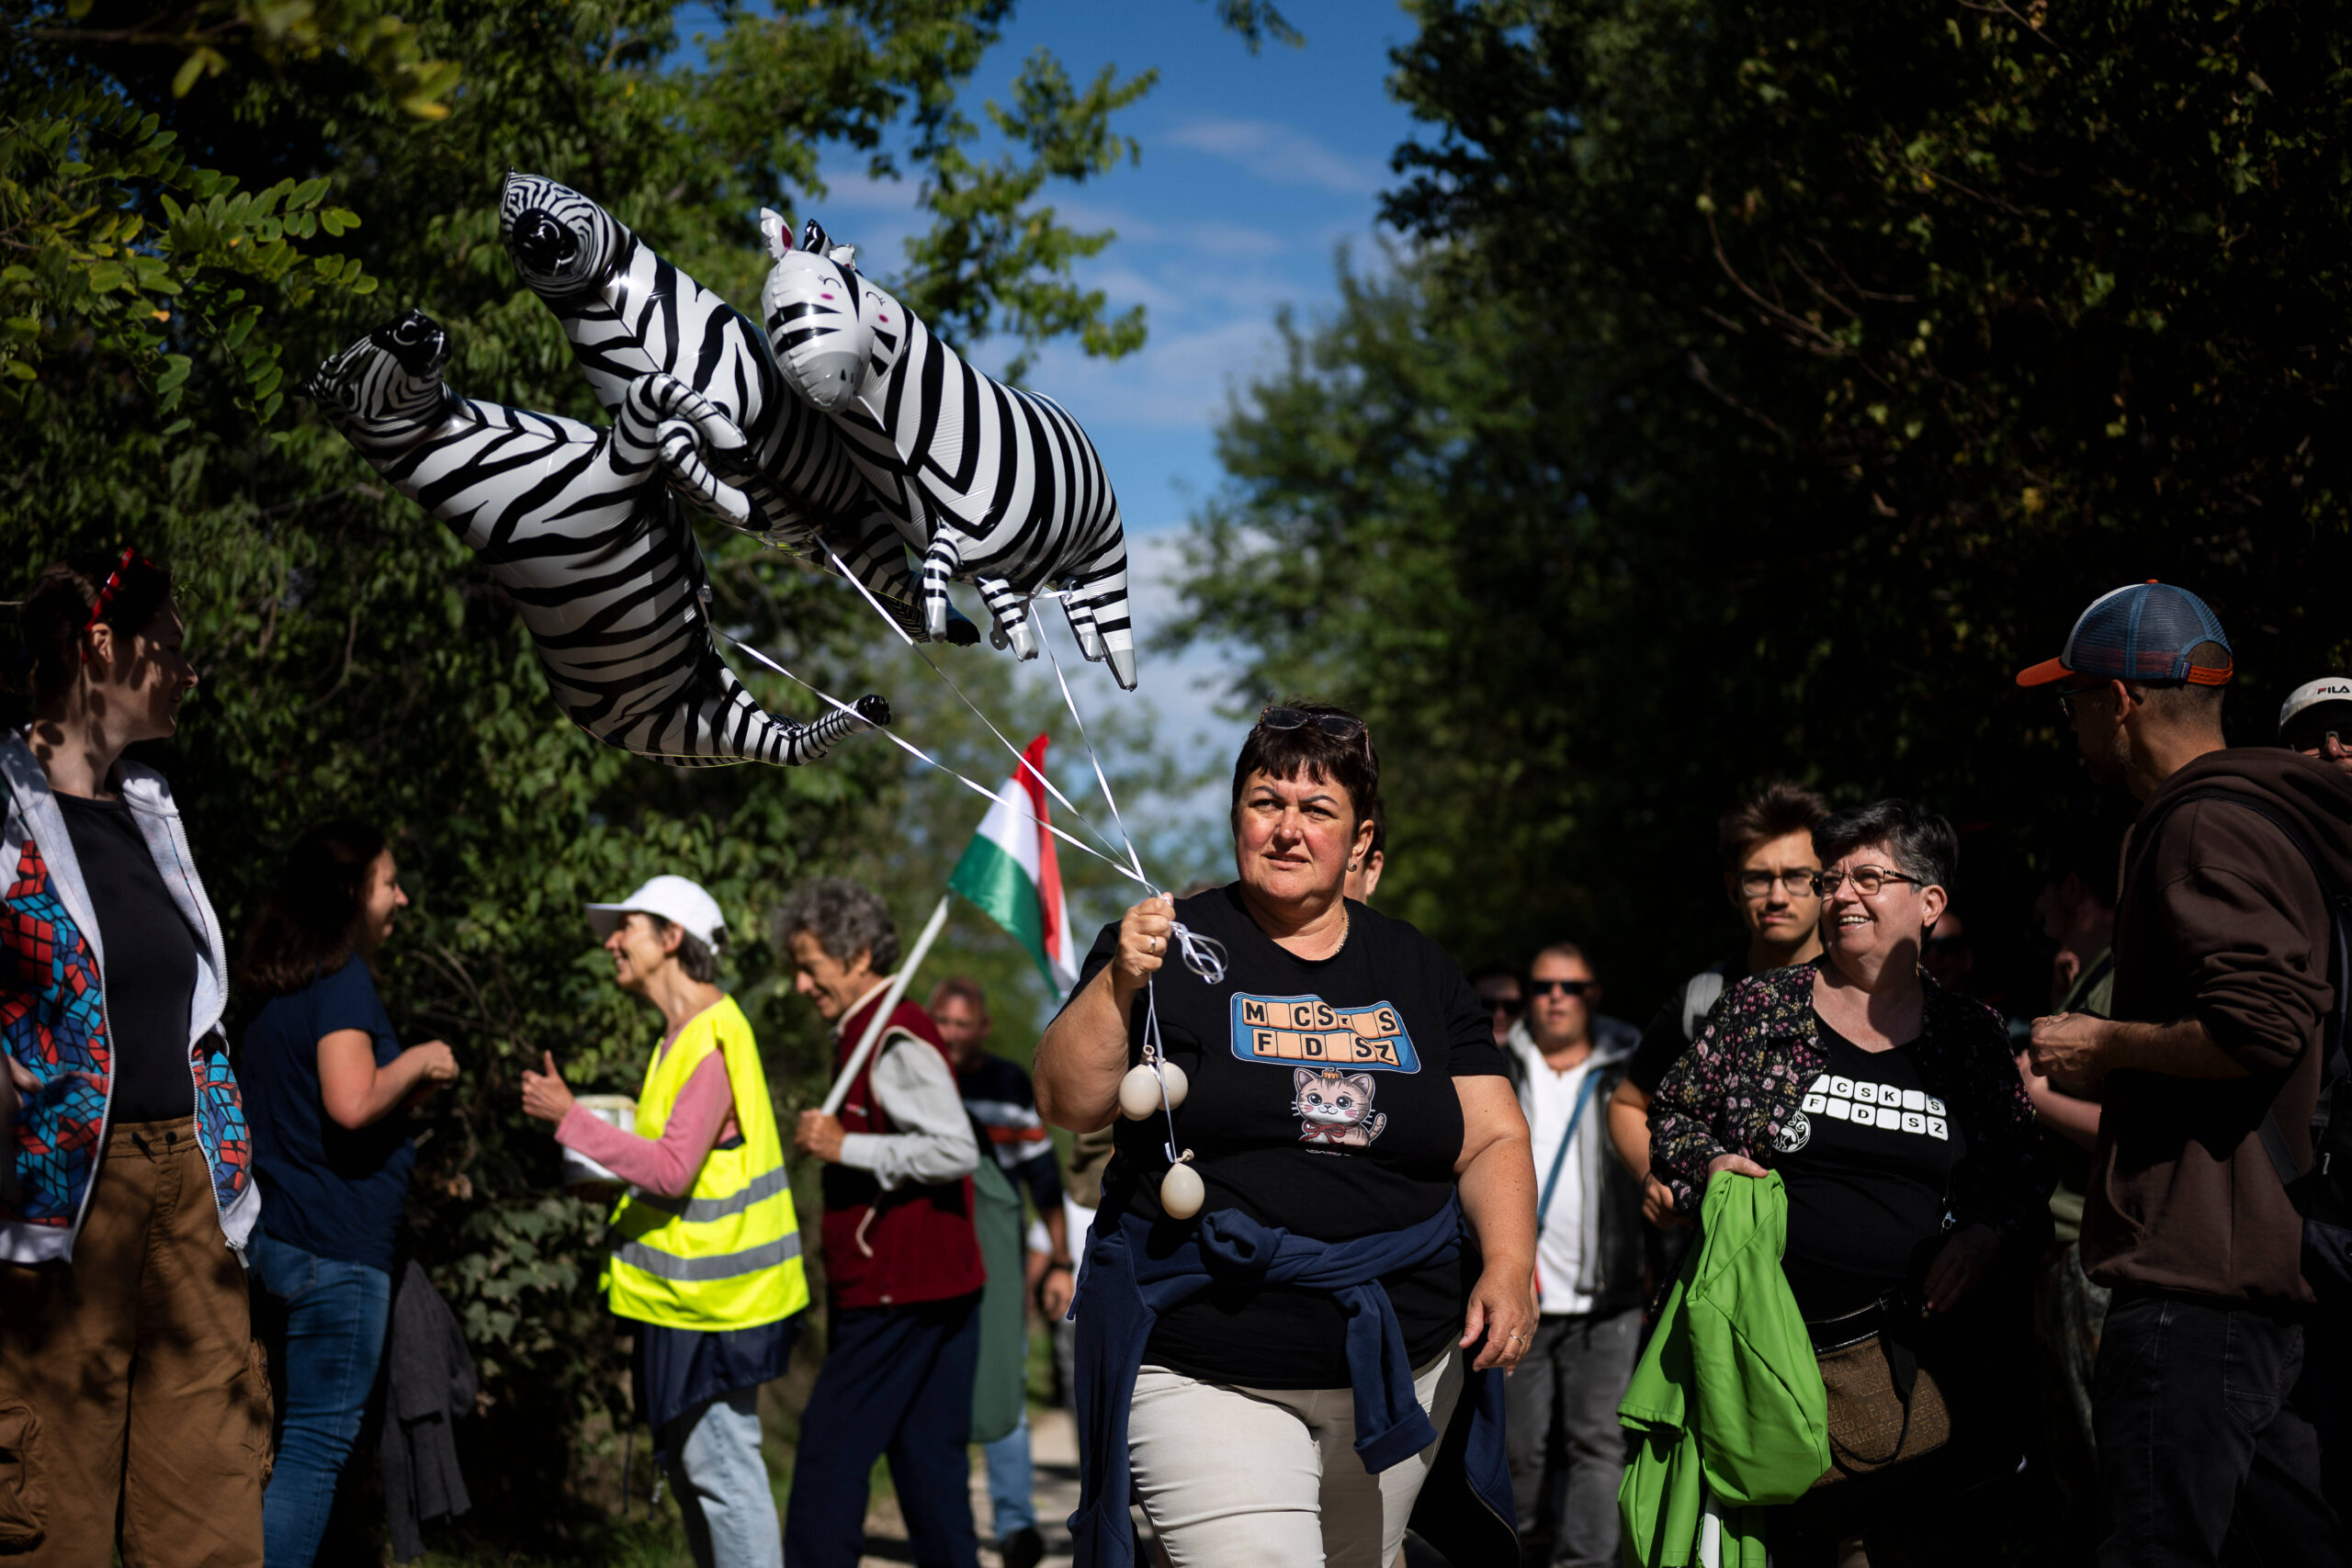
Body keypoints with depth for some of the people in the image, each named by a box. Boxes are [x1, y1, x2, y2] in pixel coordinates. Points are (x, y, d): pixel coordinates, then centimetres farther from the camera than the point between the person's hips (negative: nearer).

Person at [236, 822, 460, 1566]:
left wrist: (404, 1090, 19)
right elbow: (352, 1103, -25)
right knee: (320, 1443, -6)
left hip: (280, 1238, 10)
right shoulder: (343, 978, -13)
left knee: (301, 1435, 14)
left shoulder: (279, 986, 17)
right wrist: (416, 1063, -8)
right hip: (338, 1244, -10)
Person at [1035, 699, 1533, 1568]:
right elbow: (1068, 1104, -6)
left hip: (1402, 1365, 4)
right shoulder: (1174, 944, 1)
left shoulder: (1418, 969, 11)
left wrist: (1509, 1267, -7)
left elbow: (1493, 1139, 9)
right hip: (1208, 1378, -4)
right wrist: (1120, 982, -21)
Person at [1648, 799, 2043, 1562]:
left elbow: (2027, 1170, 14)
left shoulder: (1973, 1035, 8)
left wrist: (1987, 1233, -5)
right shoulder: (1759, 1006, 5)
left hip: (1921, 1348, 1)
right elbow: (1669, 1117, 12)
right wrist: (1707, 1165, -8)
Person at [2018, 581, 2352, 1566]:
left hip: (2199, 1274, -11)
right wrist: (2105, 1079, 25)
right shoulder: (2256, 813, 21)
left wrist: (2106, 1045, -10)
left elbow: (2258, 1028, -24)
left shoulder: (2207, 827, -12)